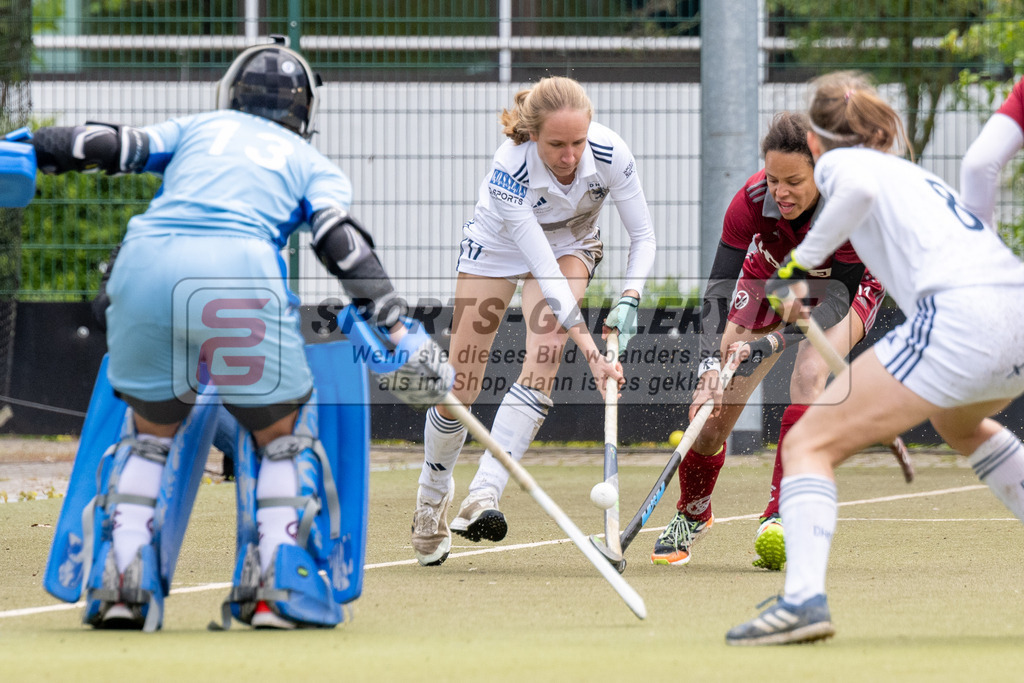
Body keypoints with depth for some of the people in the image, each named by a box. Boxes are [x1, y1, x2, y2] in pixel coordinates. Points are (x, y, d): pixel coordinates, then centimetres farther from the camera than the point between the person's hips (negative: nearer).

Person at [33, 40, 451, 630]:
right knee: (284, 436, 16)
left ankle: (121, 579, 7)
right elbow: (343, 243, 9)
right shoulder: (316, 165, 26)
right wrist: (400, 334, 3)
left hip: (145, 263, 2)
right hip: (239, 272, -2)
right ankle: (279, 585, 1)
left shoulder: (200, 127, 32)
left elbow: (108, 146, 21)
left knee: (150, 431, 22)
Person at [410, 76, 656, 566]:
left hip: (570, 242, 2)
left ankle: (483, 496, -29)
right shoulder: (510, 168, -39)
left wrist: (629, 299, -35)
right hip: (497, 243, -2)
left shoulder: (610, 154, -32)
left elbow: (643, 236, -17)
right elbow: (546, 273, -40)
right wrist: (591, 351, -45)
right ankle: (431, 502, 25)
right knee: (458, 387, -1)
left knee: (544, 359, -24)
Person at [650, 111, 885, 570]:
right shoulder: (752, 199, -33)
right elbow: (717, 287, -34)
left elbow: (837, 300, -35)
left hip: (847, 286, -2)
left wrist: (775, 341, -49)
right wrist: (712, 360, -50)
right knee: (711, 407, -5)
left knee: (809, 375, -32)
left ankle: (780, 517, -27)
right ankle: (692, 515, 24)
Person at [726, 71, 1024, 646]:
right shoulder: (915, 173, 33)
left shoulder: (838, 161, 11)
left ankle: (804, 598, -22)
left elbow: (860, 188, -12)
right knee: (960, 423, 40)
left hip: (960, 314, -8)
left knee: (809, 443, -2)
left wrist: (802, 261, -6)